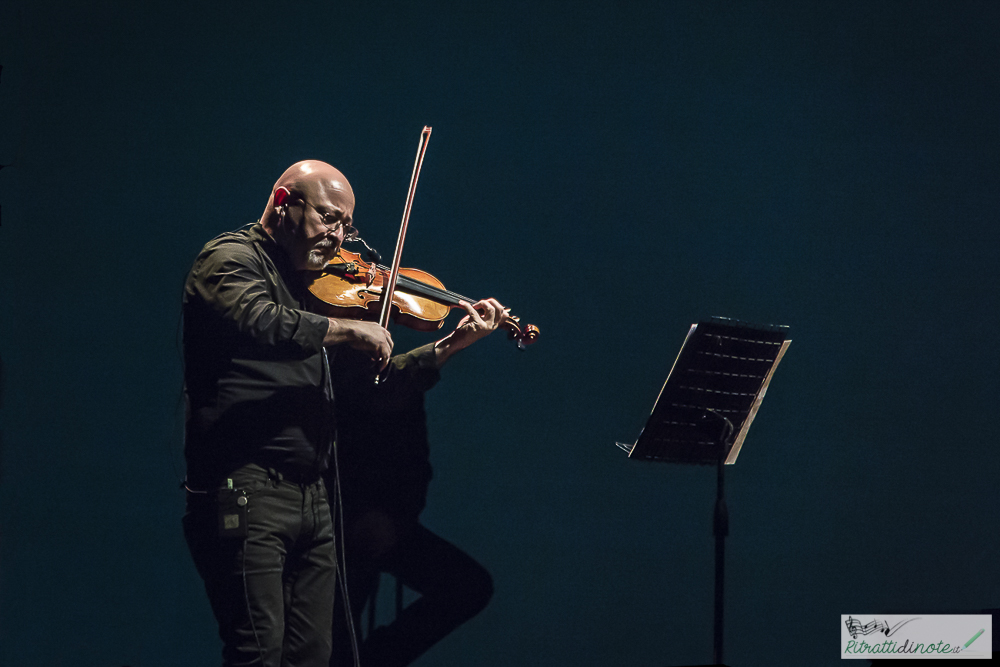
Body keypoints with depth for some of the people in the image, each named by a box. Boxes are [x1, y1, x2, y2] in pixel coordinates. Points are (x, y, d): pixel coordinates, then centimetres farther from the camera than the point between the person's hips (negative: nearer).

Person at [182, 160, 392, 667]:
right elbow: (260, 324, -26)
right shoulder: (230, 258, -3)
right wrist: (347, 329, -17)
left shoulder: (308, 283, 22)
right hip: (246, 488, -9)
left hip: (311, 494, 9)